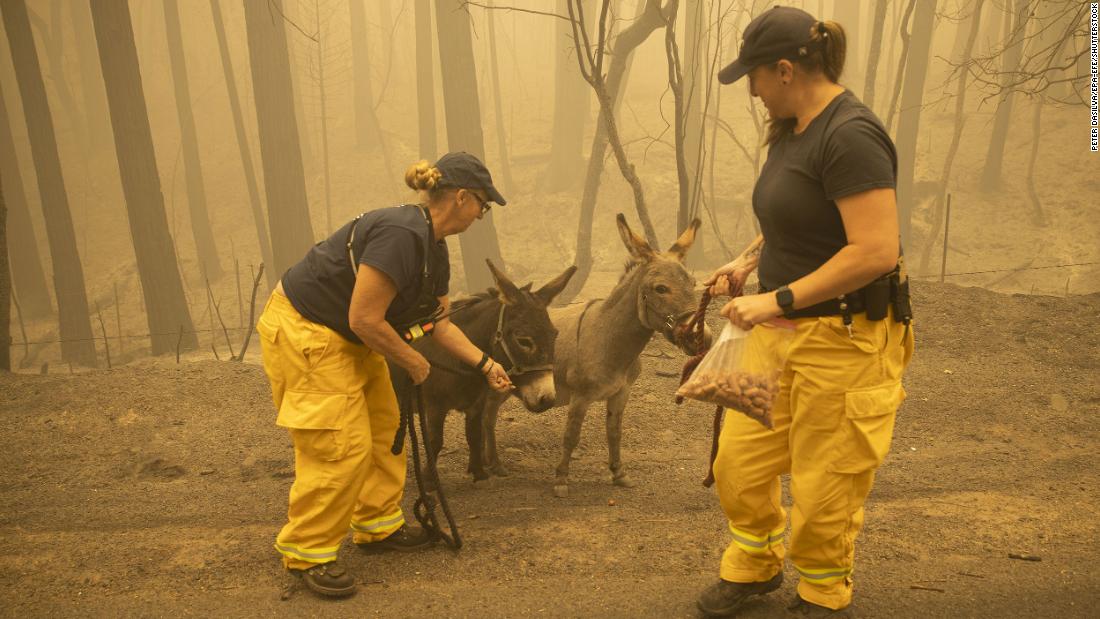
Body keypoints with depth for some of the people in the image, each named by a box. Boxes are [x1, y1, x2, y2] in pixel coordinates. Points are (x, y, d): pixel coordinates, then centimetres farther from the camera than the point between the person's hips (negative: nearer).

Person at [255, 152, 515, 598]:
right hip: (303, 331, -10)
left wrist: (486, 365, 11)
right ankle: (306, 553, 7)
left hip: (347, 338, 10)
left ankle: (378, 526, 29)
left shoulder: (434, 249, 5)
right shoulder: (400, 235, -28)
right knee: (342, 446, -9)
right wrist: (414, 363, -13)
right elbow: (365, 320, -27)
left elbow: (439, 322, 13)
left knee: (383, 427, 14)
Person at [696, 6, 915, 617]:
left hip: (844, 340, -8)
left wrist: (777, 299, -23)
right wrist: (749, 259, 9)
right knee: (738, 464, 12)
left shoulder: (850, 136, -20)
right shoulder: (792, 130, 8)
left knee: (822, 490, 8)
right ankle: (754, 566, 37)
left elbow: (876, 251, -27)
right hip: (781, 328, 8)